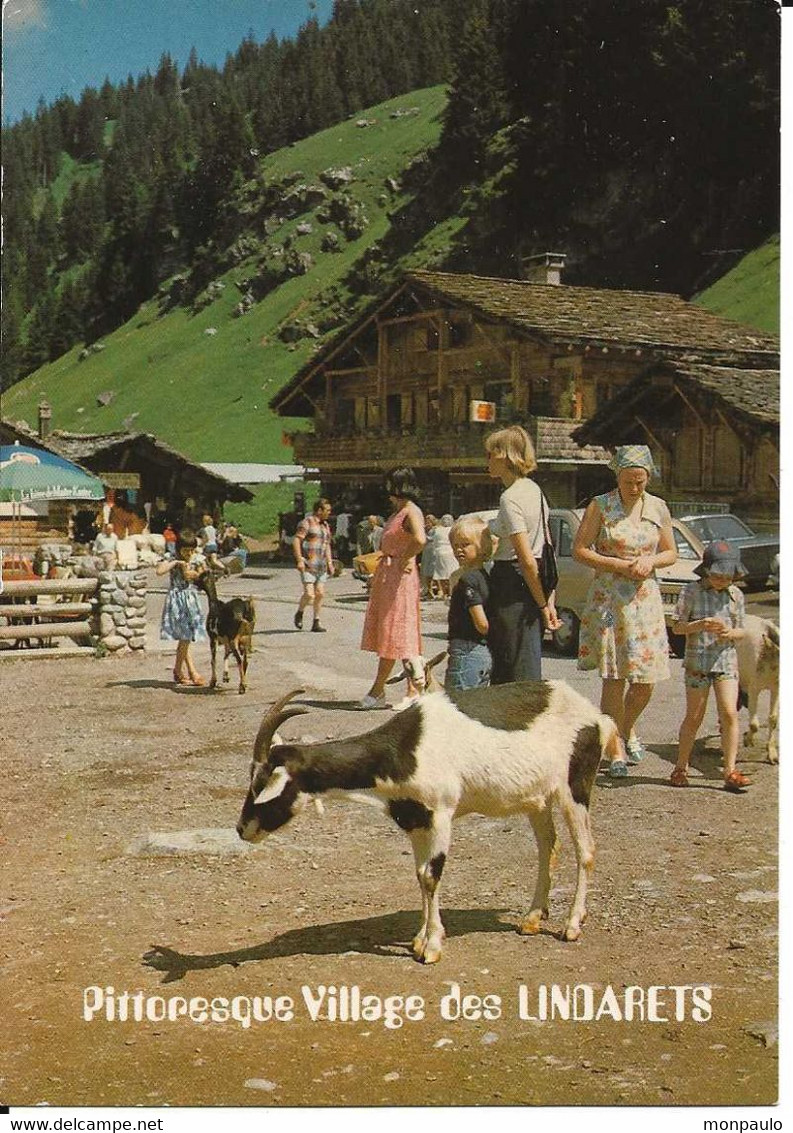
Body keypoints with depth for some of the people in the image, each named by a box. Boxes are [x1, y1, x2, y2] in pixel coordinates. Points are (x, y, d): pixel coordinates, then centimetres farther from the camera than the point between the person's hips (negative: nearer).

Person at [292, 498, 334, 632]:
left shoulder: (325, 525, 18)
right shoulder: (307, 522, -7)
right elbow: (296, 541, -12)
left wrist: (330, 563, 19)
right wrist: (299, 560, -19)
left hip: (321, 566, 7)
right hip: (308, 564, -7)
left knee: (320, 594, 3)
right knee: (309, 594, -13)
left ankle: (316, 622, 9)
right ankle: (299, 613, 13)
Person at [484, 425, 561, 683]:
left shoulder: (510, 498, -15)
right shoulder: (535, 490, 13)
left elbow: (527, 560, -19)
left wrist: (542, 604, -13)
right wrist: (549, 601, 13)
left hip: (512, 583, -9)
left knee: (517, 678, -3)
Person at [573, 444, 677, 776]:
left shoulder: (658, 508, 7)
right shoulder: (600, 506, -2)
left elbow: (671, 553, 13)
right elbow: (579, 550, -4)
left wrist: (650, 561, -8)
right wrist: (617, 565, -14)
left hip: (645, 599, 3)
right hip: (607, 600, -3)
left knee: (646, 680, 2)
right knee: (613, 679, -4)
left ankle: (628, 729, 31)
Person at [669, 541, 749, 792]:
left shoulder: (736, 595, 5)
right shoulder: (691, 592, -4)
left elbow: (740, 631, 10)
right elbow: (677, 626, -4)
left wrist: (730, 632, -13)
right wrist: (700, 625, -21)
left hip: (726, 660, 2)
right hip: (697, 660, -2)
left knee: (729, 714, -7)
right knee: (694, 717, 5)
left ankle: (730, 771, -2)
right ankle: (681, 768, 18)